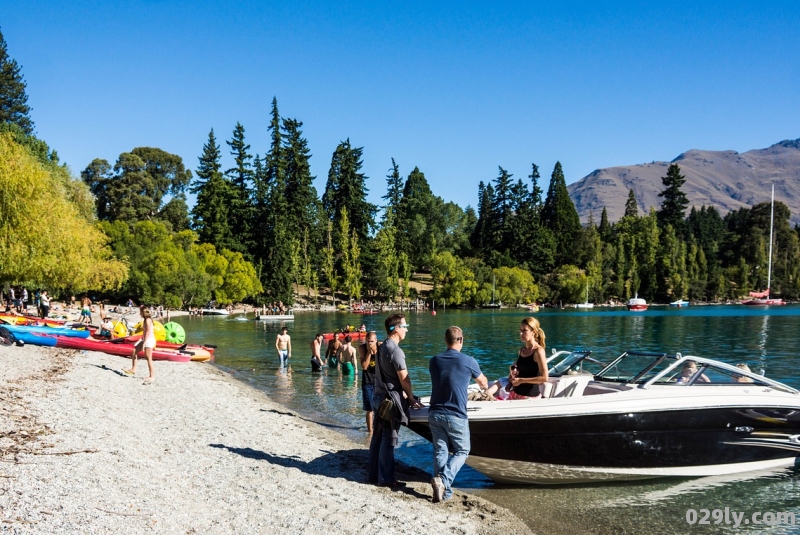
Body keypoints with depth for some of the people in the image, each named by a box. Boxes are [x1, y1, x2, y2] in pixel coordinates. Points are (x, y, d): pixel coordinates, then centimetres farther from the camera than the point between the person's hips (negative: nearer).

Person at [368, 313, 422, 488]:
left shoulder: (382, 348, 11)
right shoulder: (395, 351, -17)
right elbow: (404, 379, -17)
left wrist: (403, 394, 19)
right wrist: (411, 399, -5)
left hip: (379, 396, 9)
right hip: (391, 399, -9)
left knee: (378, 436, 13)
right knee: (389, 439, -2)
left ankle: (374, 474, 21)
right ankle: (385, 478, 4)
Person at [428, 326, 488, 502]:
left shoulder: (434, 361, 5)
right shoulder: (468, 361, -5)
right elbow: (483, 382, 16)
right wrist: (485, 387, 40)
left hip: (435, 414, 4)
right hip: (456, 416, -4)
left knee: (440, 451, 12)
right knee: (462, 451, 11)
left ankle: (444, 492, 10)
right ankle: (443, 480, -9)